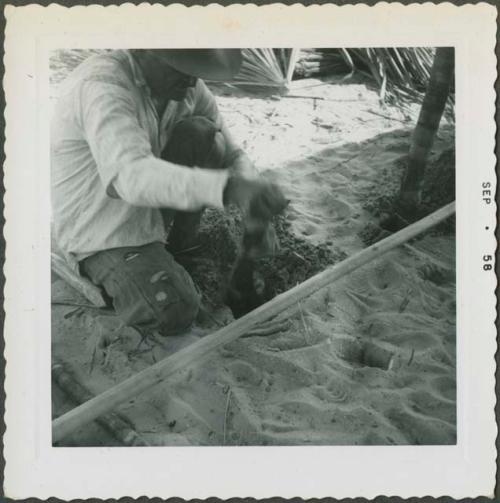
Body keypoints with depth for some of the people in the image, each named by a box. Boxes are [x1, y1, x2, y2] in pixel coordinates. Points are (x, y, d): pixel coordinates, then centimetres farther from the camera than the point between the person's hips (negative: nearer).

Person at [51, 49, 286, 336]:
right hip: (103, 236, -6)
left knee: (202, 133, -16)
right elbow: (131, 177, -46)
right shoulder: (102, 86, -30)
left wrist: (257, 202, -24)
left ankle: (181, 248, 3)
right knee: (175, 313, -27)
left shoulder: (187, 86, -8)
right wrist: (227, 188, -58)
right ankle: (117, 276, 5)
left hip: (149, 211, 7)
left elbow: (232, 155, -2)